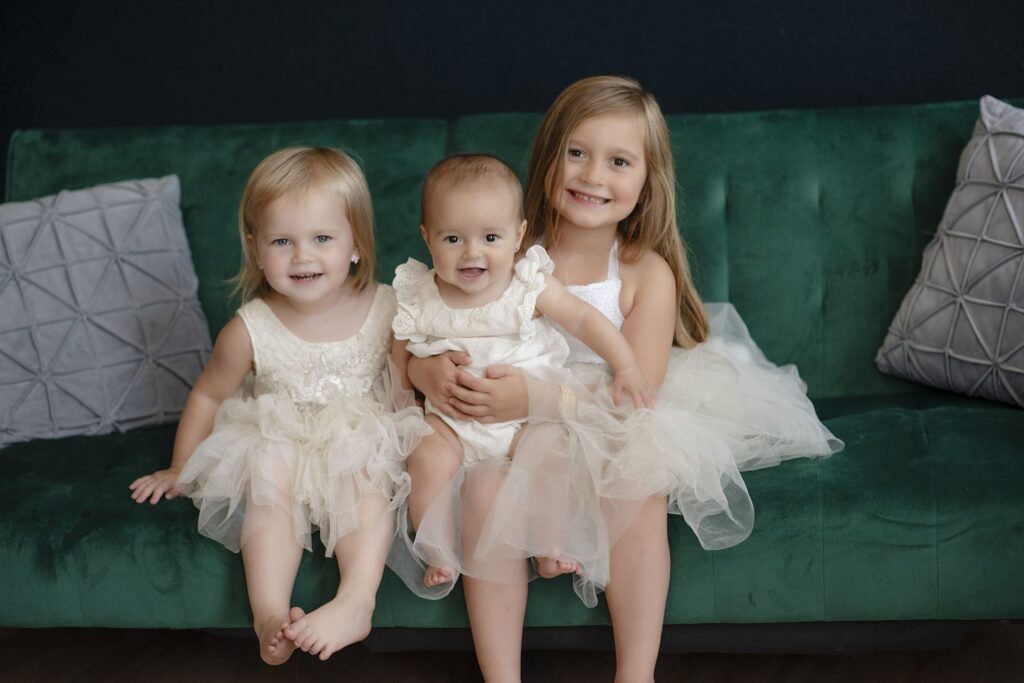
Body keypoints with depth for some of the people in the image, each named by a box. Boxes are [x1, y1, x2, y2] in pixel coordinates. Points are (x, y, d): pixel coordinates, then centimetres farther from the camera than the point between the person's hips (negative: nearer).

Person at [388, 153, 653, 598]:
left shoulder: (530, 287, -7)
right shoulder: (419, 298, -5)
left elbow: (584, 319, -1)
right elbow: (400, 360, 6)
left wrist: (626, 368, -7)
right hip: (449, 419, 1)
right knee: (427, 459, -25)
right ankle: (438, 555, -6)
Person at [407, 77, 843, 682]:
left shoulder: (648, 274, -7)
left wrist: (533, 398, -32)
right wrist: (431, 371, -27)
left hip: (614, 435, -1)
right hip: (515, 444, 1)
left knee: (639, 490, -29)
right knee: (487, 495, -27)